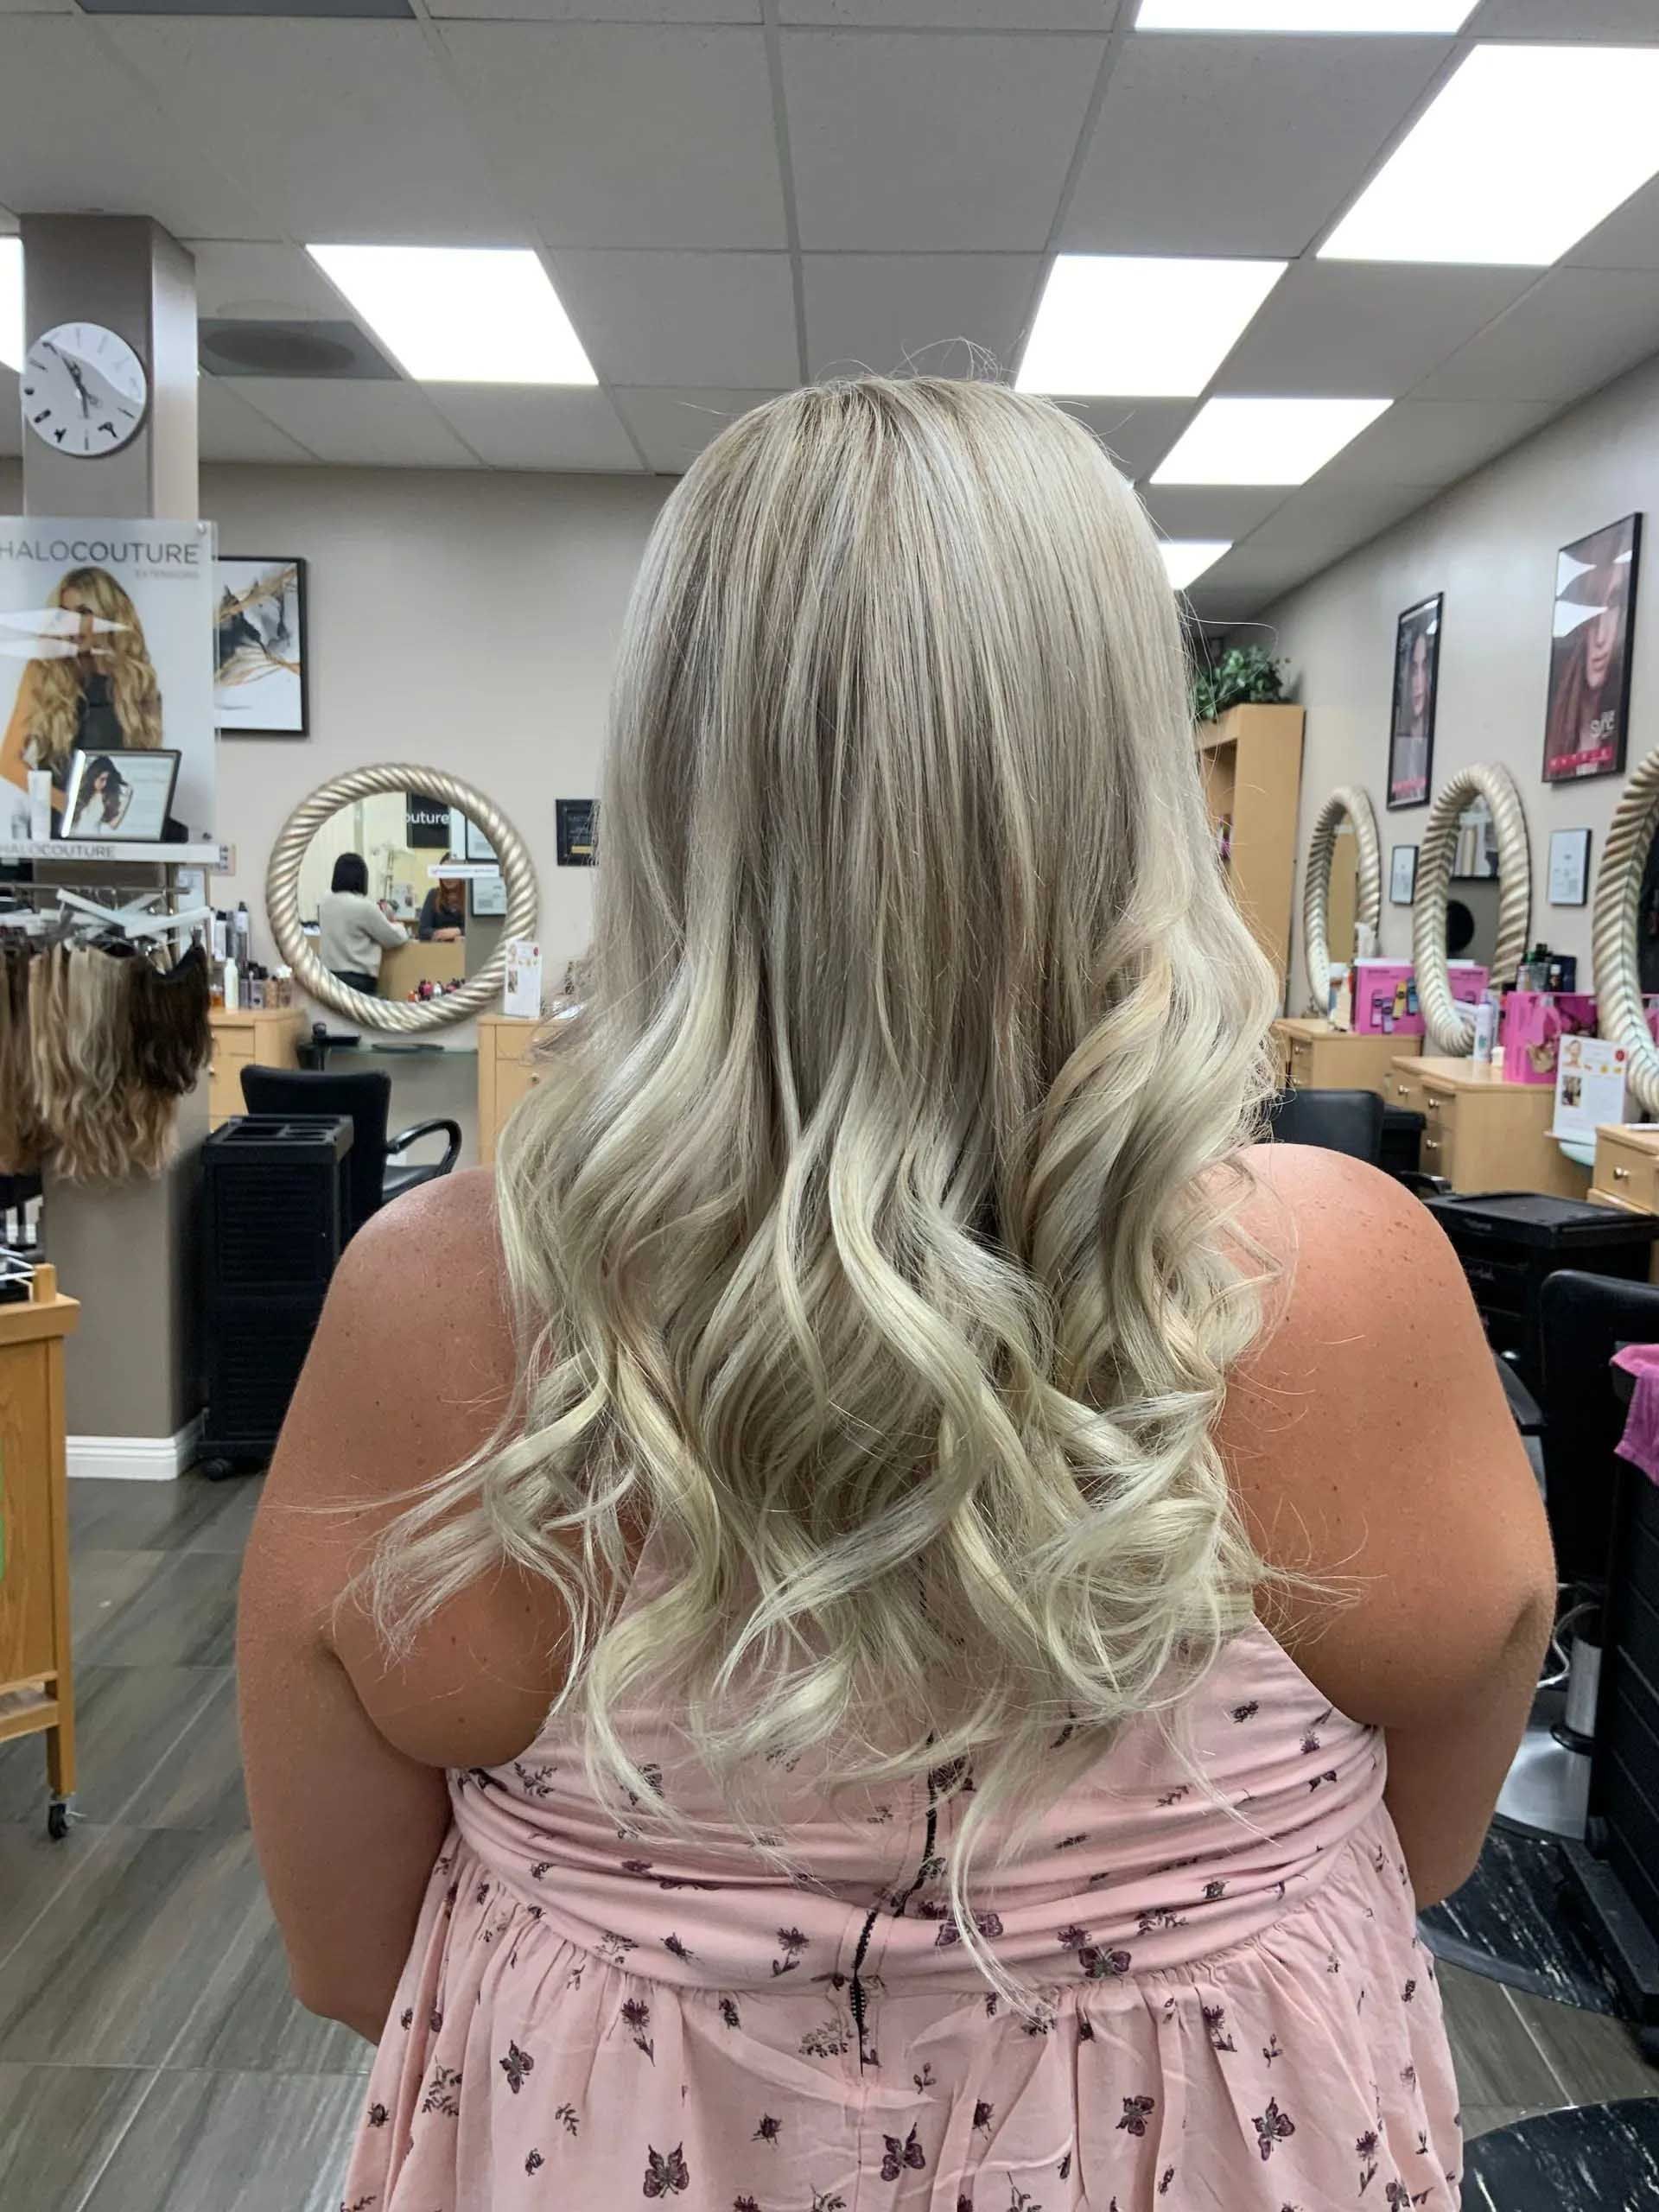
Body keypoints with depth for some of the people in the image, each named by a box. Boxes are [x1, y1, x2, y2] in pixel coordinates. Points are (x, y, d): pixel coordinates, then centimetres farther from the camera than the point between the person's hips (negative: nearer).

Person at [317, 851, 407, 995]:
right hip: (358, 979, -7)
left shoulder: (324, 901, 5)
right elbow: (394, 938, -4)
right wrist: (399, 926, 20)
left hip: (330, 975, 7)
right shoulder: (363, 906, -16)